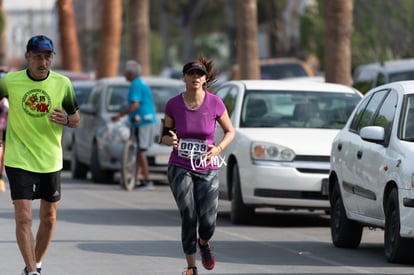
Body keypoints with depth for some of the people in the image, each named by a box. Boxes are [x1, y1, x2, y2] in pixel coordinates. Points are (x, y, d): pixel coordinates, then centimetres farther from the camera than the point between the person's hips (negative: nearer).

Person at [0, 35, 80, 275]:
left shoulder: (62, 83, -4)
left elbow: (76, 118, 6)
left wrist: (67, 119, -15)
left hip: (50, 161, 2)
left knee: (49, 217, 11)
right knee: (23, 217, -12)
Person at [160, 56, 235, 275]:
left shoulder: (215, 103, -7)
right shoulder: (173, 104, -5)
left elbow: (230, 131, 6)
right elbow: (164, 136, 7)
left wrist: (218, 149, -13)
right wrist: (170, 140, -17)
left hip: (207, 170, 0)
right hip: (180, 168, 0)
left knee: (208, 224, -7)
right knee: (189, 217, -15)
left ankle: (203, 243, 32)